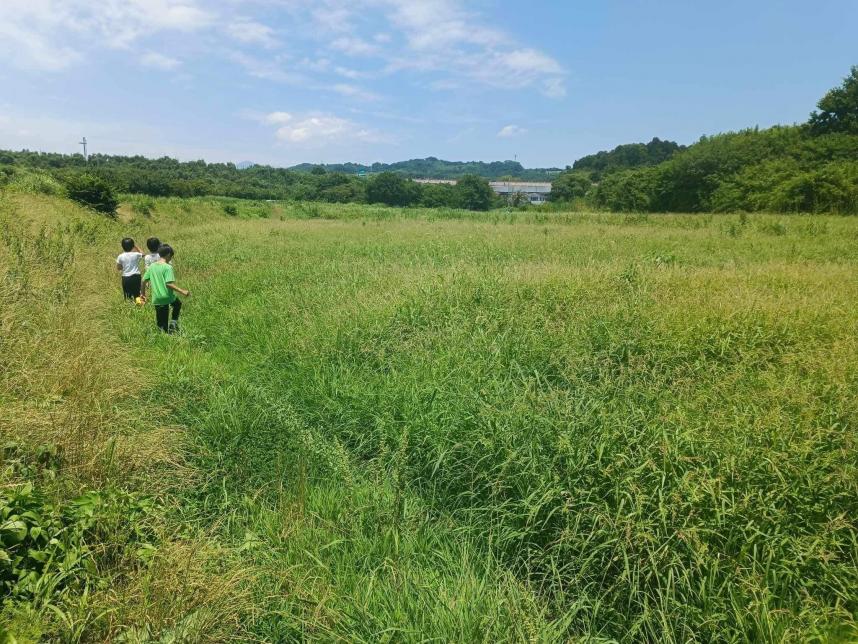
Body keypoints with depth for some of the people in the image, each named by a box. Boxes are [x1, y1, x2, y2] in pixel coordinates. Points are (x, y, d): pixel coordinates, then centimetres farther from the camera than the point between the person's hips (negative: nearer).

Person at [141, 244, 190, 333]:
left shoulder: (152, 266, 7)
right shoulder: (168, 267, -12)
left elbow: (144, 280, 12)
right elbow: (169, 284, -22)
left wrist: (143, 293, 25)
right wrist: (182, 291, -19)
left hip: (157, 299, 5)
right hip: (168, 297, -5)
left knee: (161, 323, 12)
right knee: (178, 304, 29)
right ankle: (173, 321, 12)